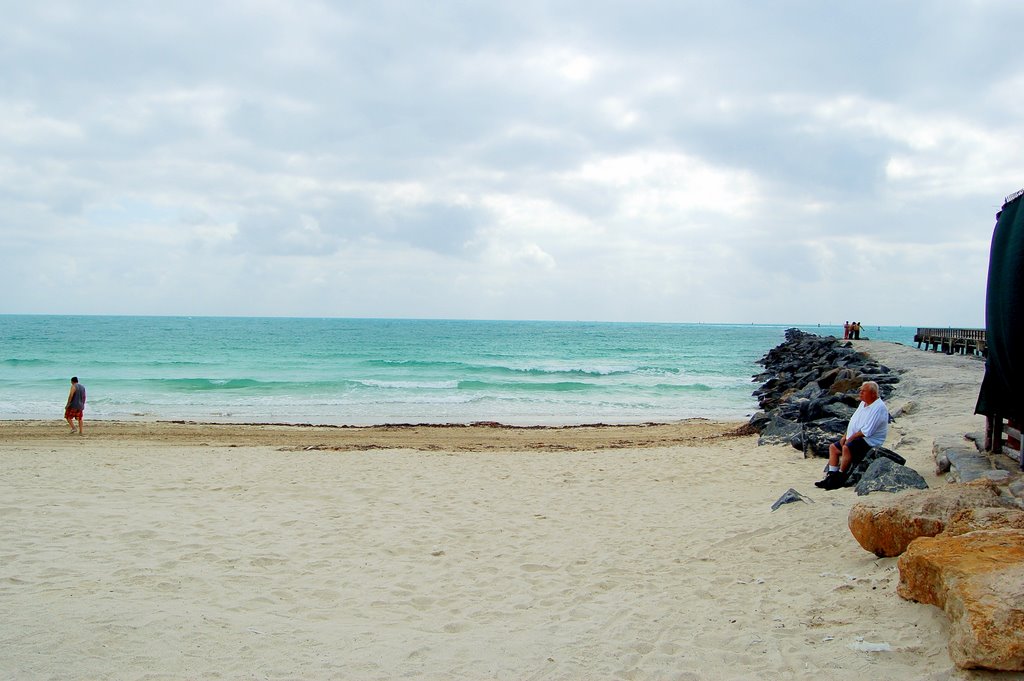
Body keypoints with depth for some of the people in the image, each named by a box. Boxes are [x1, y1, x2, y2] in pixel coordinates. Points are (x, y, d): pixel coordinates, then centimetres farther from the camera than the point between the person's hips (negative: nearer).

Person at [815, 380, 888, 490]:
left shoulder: (879, 408, -18)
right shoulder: (863, 403, 13)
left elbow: (866, 431, -23)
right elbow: (852, 421, 19)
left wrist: (850, 439, -16)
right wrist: (845, 436, 7)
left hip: (870, 441, -10)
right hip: (855, 438, 10)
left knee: (846, 448, -31)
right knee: (833, 447, 4)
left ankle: (840, 479, -23)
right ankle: (831, 476, -3)